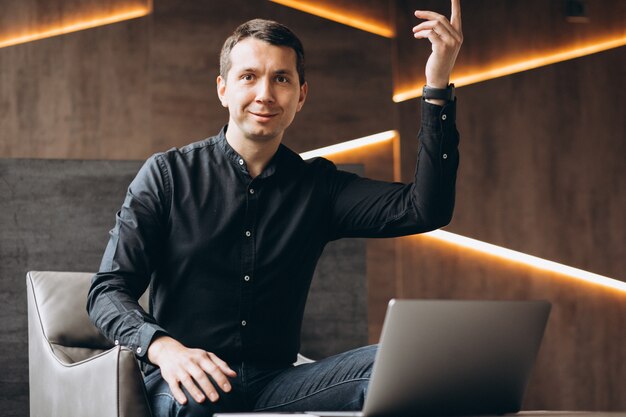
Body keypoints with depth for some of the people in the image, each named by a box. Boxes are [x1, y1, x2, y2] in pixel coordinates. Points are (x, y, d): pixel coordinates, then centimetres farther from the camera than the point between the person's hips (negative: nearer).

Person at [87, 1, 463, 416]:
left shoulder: (317, 186, 12)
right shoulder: (168, 175, 5)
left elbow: (425, 209, -1)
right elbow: (108, 291, -1)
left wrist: (438, 85, -8)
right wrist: (163, 347, -24)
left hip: (275, 383, 4)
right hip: (185, 380, -4)